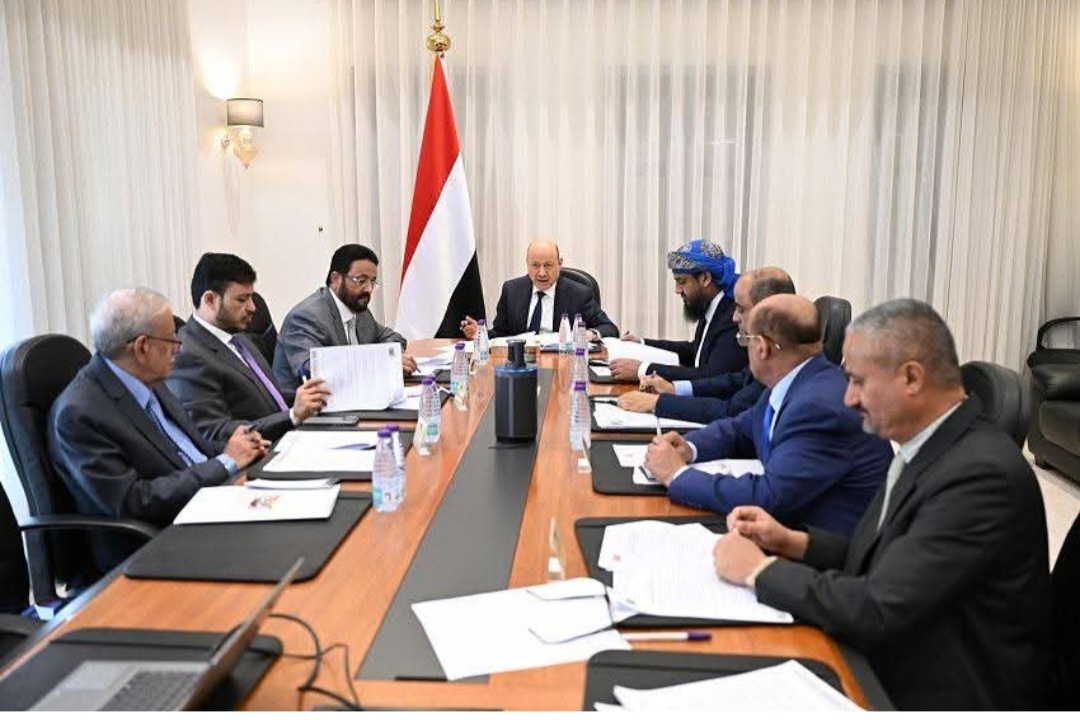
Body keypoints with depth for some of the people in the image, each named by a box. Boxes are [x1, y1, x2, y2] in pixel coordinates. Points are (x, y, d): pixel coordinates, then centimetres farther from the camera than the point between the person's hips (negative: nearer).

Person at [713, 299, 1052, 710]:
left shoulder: (980, 475, -25)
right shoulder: (929, 449, 3)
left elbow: (878, 610, -26)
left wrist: (760, 569, -16)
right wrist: (792, 542, -3)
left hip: (934, 697, -7)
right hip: (885, 668, 7)